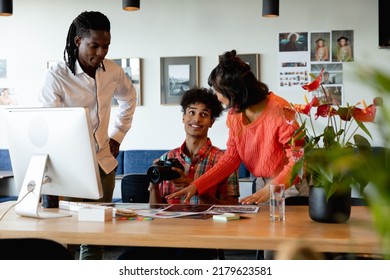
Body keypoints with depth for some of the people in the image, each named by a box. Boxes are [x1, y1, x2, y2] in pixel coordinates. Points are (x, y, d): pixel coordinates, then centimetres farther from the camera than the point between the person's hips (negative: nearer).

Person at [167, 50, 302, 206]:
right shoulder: (235, 115, 1)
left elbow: (298, 159, -20)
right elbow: (231, 158, 3)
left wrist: (269, 190, -29)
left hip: (290, 186, -5)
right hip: (263, 187, 5)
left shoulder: (278, 110, -19)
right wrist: (196, 186, -5)